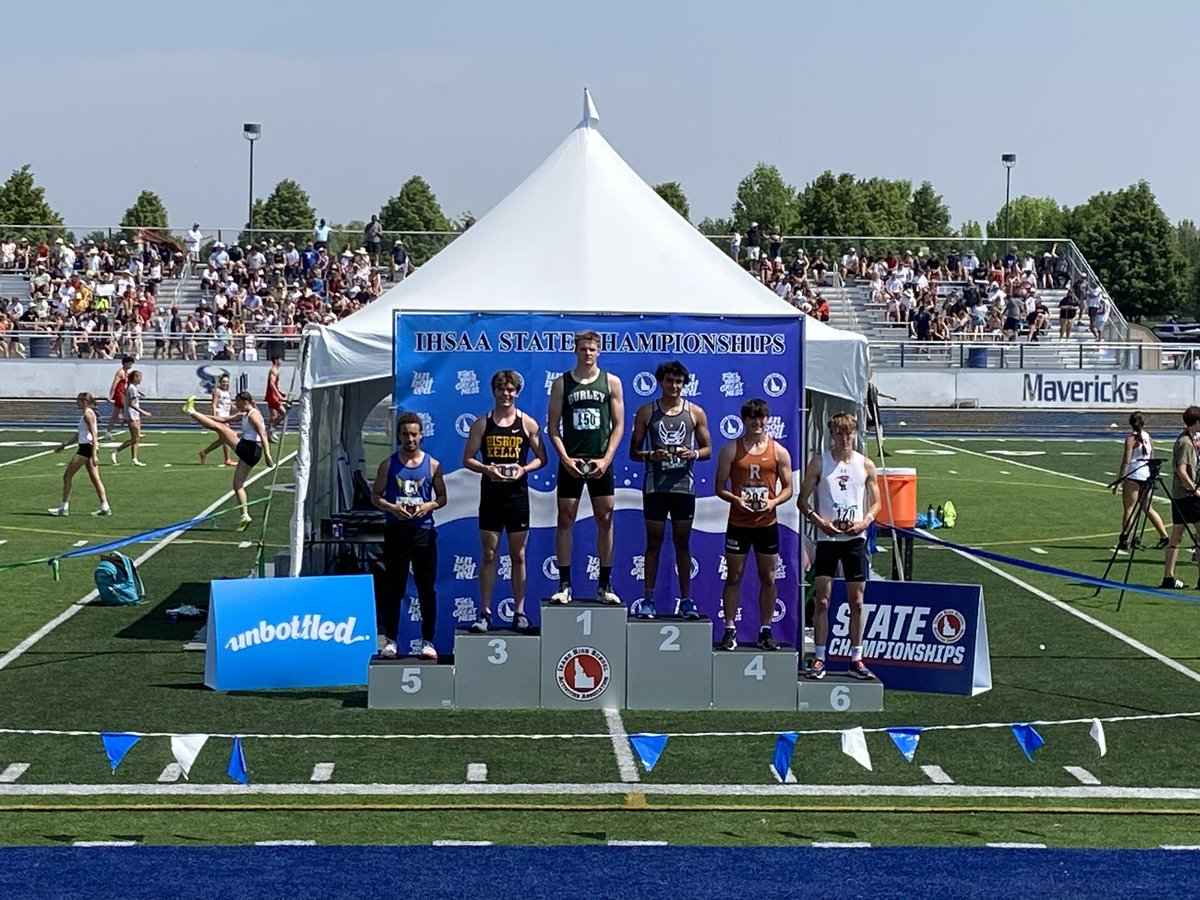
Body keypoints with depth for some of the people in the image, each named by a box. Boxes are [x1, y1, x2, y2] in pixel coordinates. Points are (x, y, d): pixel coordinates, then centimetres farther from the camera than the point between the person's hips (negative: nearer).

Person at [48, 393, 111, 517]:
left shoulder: (88, 414, -13)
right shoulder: (86, 414, 18)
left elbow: (94, 435, -19)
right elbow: (78, 436, 27)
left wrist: (94, 455, -24)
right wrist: (64, 445, 27)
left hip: (87, 448, -10)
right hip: (86, 448, 10)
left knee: (67, 476, -4)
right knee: (95, 479, 8)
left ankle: (64, 508, -3)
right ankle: (105, 508, 6)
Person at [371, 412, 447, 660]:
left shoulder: (432, 465, 6)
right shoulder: (389, 465, 5)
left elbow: (442, 497, 11)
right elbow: (375, 496, 7)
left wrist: (429, 505, -10)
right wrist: (391, 507, -12)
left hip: (424, 530, 0)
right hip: (396, 530, 0)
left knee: (426, 588, 1)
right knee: (394, 587, 2)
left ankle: (428, 640, 7)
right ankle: (390, 639, 9)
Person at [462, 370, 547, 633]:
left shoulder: (528, 424, 2)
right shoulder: (482, 424, 3)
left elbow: (541, 457, 6)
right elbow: (468, 459, 3)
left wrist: (525, 469, -13)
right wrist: (486, 469, -15)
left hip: (517, 495, 0)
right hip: (491, 496, 0)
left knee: (518, 556, 5)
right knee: (489, 555, 2)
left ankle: (519, 612, 12)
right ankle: (485, 613, 5)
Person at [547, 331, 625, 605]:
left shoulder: (611, 382, 5)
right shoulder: (562, 383, 4)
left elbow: (618, 425, 3)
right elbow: (553, 427, 2)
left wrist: (606, 459, -7)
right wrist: (565, 458, -10)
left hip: (600, 462, 1)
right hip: (570, 462, -1)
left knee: (605, 520, 2)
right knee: (565, 521, -1)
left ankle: (605, 585, 9)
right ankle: (564, 585, 3)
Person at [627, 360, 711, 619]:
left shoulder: (695, 413, 6)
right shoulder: (646, 412, 4)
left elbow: (707, 449, 10)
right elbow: (634, 451, 4)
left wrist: (693, 454, -12)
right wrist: (651, 455, -16)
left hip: (683, 485, 1)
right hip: (655, 486, -1)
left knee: (682, 542, 6)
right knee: (654, 542, 3)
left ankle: (685, 599, 11)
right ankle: (648, 599, 6)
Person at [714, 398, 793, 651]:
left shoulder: (779, 452, 3)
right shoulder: (731, 450, 1)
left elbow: (788, 488, 6)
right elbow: (720, 487, 2)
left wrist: (774, 502, -13)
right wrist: (735, 499, -17)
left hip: (767, 523, 1)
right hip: (738, 523, -1)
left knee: (768, 578, 5)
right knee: (733, 577, 2)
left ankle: (765, 631, 14)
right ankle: (730, 630, 7)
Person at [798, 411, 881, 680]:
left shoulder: (866, 465, 5)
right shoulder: (819, 462, 0)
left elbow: (875, 503, 11)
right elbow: (803, 500, 2)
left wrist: (864, 522, -8)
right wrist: (819, 521, -13)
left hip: (855, 538, 2)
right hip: (827, 537, -2)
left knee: (856, 601, 5)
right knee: (822, 600, -2)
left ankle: (856, 659, 12)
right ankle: (819, 659, 4)